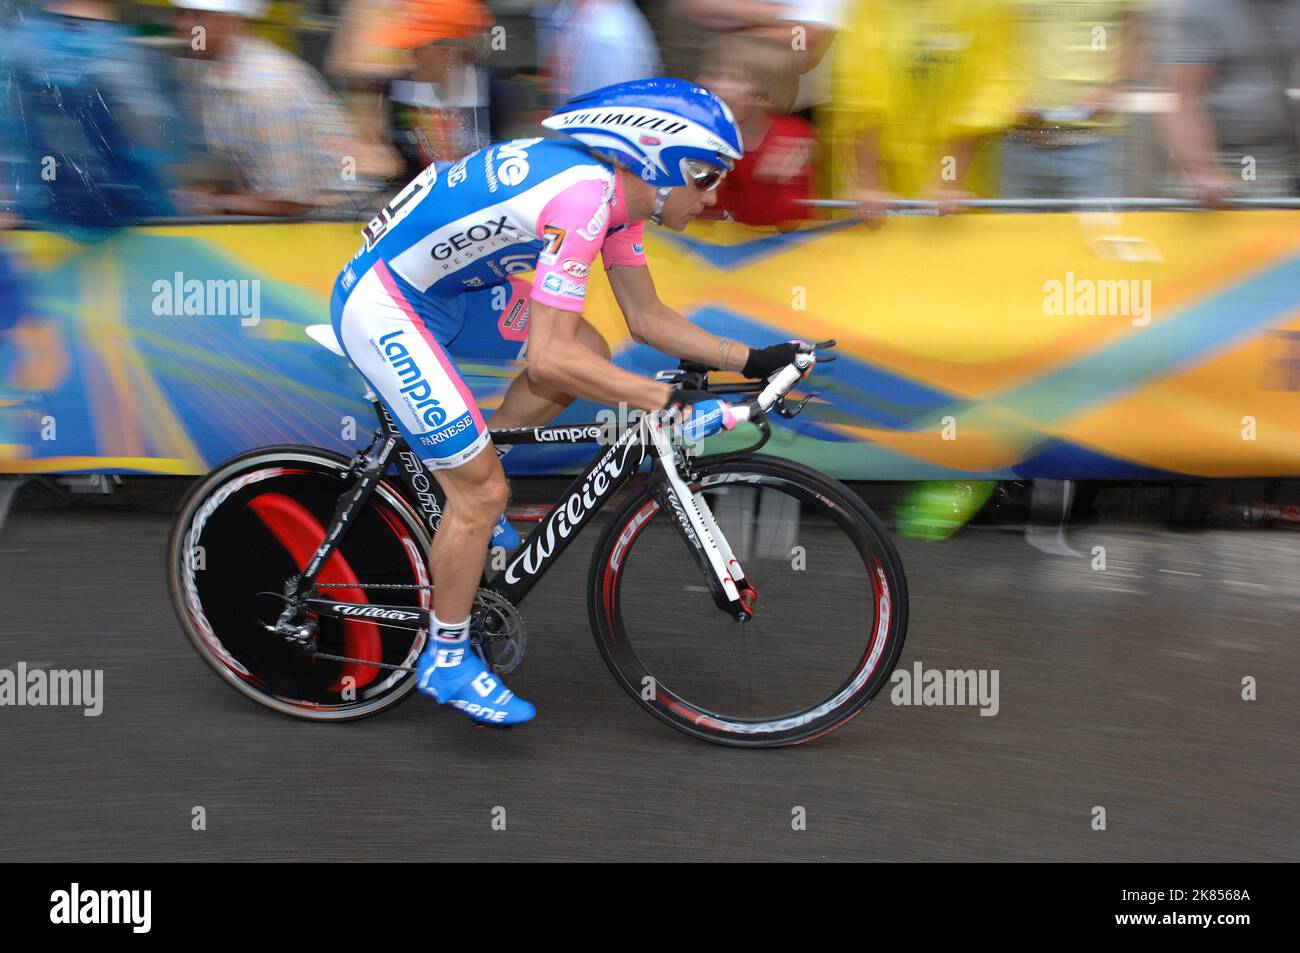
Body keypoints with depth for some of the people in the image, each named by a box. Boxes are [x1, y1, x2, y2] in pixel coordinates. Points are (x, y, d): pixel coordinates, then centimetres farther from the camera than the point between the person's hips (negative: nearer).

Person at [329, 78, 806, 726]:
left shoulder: (617, 188, 2)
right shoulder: (582, 197, -27)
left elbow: (647, 318, 10)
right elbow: (548, 361, -31)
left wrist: (751, 360, 2)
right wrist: (666, 399, -29)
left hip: (438, 293, 9)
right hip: (381, 307, -9)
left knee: (589, 351, 6)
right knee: (484, 492, -7)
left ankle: (456, 479, 15)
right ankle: (446, 660, 10)